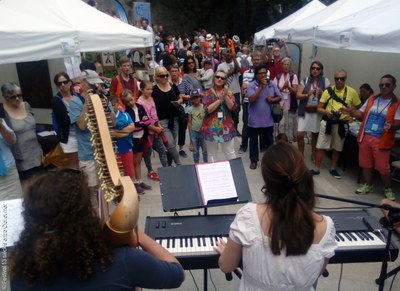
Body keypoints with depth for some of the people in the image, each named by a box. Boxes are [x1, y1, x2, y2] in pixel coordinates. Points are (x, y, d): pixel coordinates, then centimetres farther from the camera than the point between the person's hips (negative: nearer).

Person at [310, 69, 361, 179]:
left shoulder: (352, 92, -3)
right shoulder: (328, 91, -3)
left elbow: (359, 108, 8)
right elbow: (319, 108, -1)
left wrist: (352, 116, -10)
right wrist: (326, 112, -21)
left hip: (342, 124, 1)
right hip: (327, 122, 0)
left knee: (337, 148, 14)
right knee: (321, 147, 1)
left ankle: (333, 169, 31)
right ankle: (316, 169, 13)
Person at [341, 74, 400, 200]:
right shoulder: (371, 99, 8)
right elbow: (361, 114, 9)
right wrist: (351, 112, -11)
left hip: (381, 140, -4)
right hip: (365, 137, 4)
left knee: (383, 167, 1)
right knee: (366, 164, 13)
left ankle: (388, 189, 22)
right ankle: (368, 185, 30)